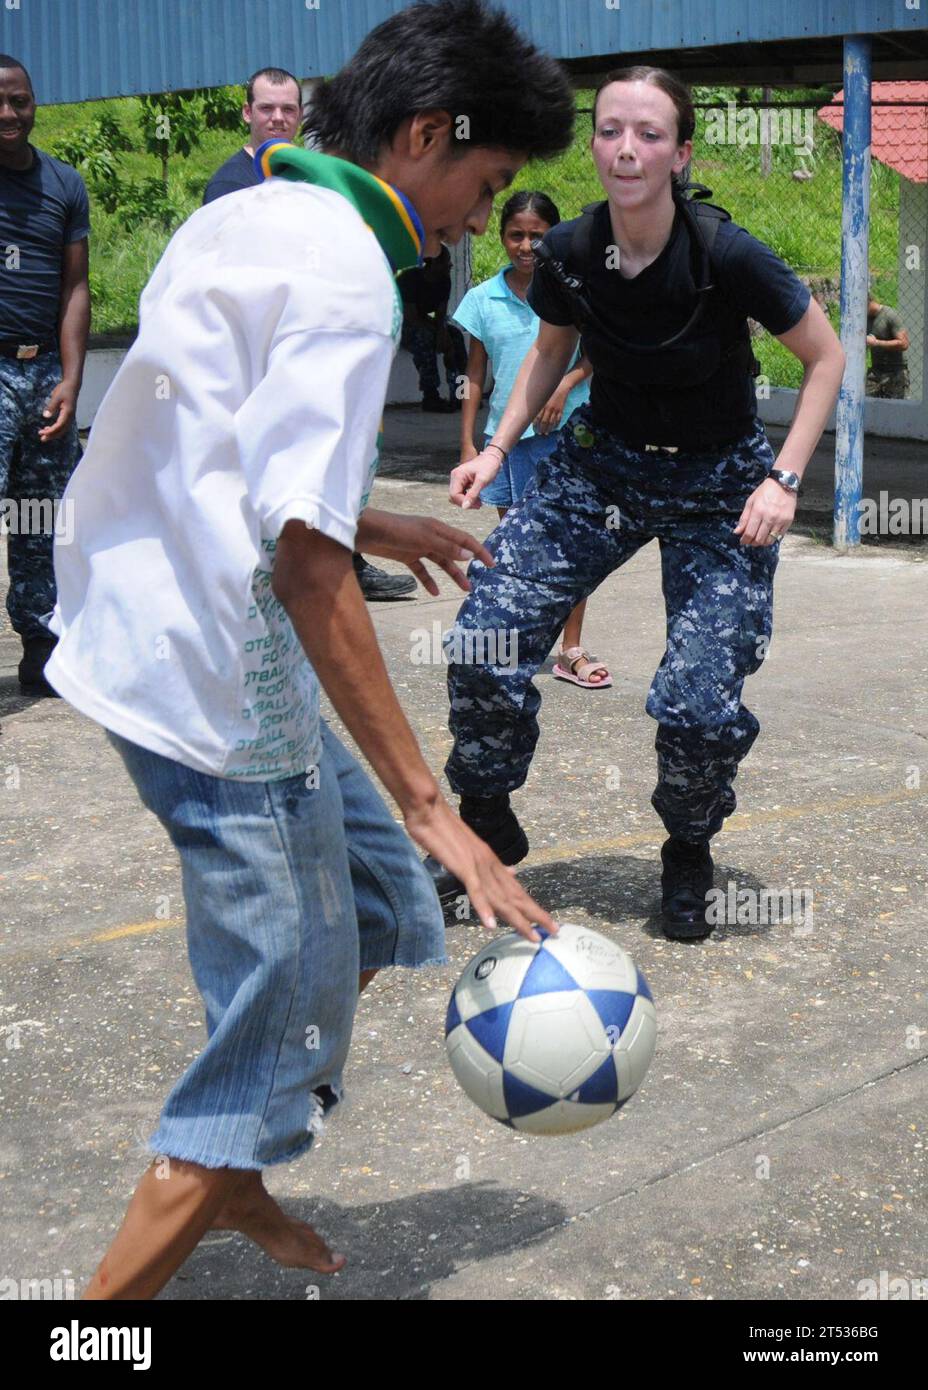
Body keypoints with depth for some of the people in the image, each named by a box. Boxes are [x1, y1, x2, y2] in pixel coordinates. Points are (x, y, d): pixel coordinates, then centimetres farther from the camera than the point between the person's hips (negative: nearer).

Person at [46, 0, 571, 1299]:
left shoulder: (238, 217, 12)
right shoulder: (344, 272, -17)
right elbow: (305, 566, -25)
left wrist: (362, 519, 24)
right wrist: (431, 806, -24)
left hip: (142, 628, 10)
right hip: (220, 681, -10)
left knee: (380, 904, 21)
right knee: (286, 1034, 0)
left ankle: (225, 1178, 34)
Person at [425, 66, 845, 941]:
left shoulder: (726, 256, -23)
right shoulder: (567, 254, -12)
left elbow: (825, 357, -9)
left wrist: (783, 480, -17)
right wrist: (497, 449, -1)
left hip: (717, 487, -3)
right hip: (601, 462, 3)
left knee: (699, 704, -15)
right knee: (485, 637, -12)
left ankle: (687, 854, 18)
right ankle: (487, 823, 13)